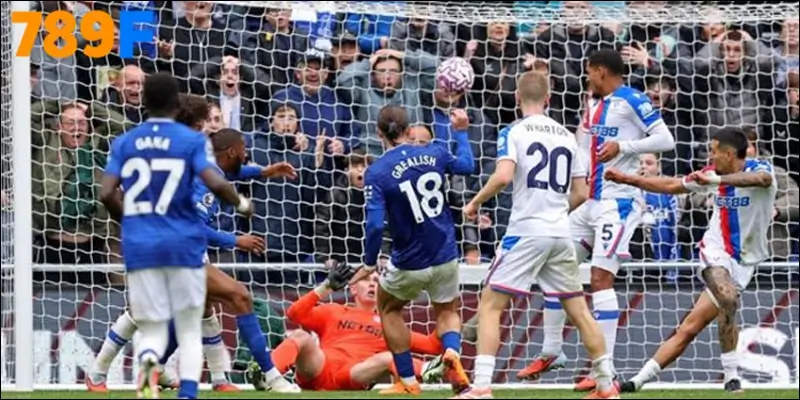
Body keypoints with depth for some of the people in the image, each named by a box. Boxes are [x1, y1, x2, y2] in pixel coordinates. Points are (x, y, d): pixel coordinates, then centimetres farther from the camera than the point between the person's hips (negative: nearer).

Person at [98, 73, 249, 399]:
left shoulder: (124, 143, 7)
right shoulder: (191, 140, -1)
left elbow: (107, 194, -2)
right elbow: (216, 184, -13)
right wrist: (241, 203, 7)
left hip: (139, 246, 2)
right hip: (183, 244, -2)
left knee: (153, 332, 7)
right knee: (190, 331, 9)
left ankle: (147, 360, -29)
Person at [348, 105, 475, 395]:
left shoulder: (377, 172, -15)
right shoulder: (434, 153, -4)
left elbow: (375, 224, -20)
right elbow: (467, 166, 17)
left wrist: (369, 264, -7)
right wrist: (460, 132, 32)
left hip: (410, 264, -3)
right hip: (446, 258, 3)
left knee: (389, 308, 26)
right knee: (447, 311, 26)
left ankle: (408, 381, 22)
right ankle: (453, 353, -8)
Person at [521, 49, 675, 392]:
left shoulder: (631, 101, -10)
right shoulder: (595, 105, 15)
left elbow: (665, 140, -16)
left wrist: (622, 146, -24)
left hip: (619, 202, -9)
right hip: (591, 202, 9)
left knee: (601, 277, -15)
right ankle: (551, 352, 21)